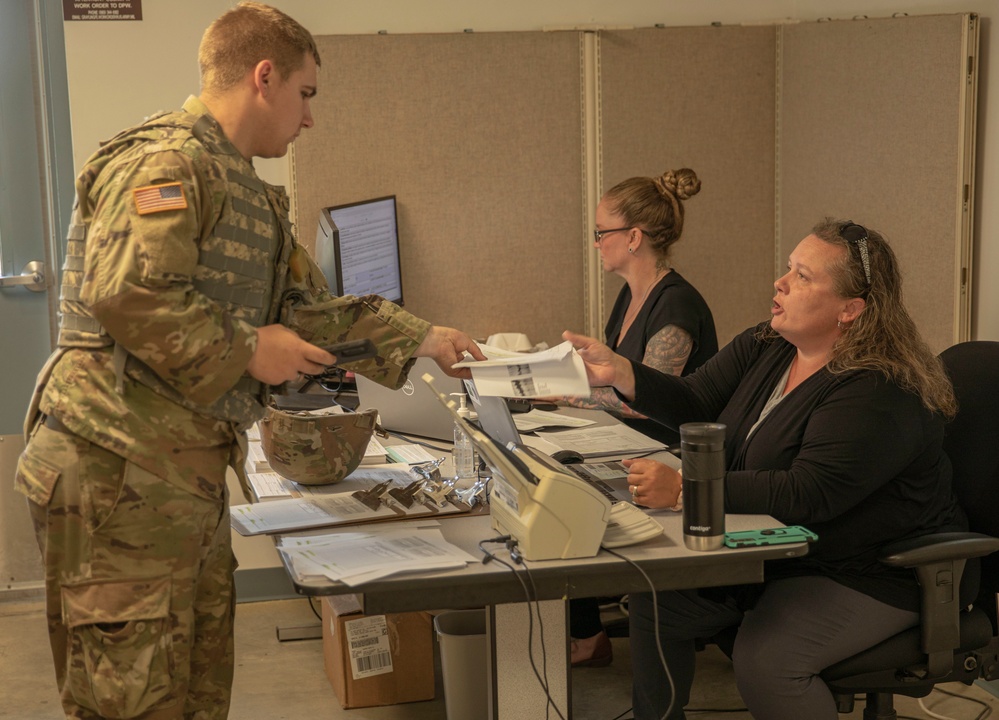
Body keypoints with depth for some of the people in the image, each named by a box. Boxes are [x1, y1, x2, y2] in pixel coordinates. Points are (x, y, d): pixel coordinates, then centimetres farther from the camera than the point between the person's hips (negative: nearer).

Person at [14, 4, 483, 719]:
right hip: (118, 472, -10)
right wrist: (248, 350, -17)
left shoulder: (250, 194, 20)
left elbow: (310, 309, 24)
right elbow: (123, 292, -27)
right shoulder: (165, 161, -14)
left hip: (190, 471, 10)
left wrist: (421, 338, 20)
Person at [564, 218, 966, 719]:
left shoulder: (878, 394, -25)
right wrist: (618, 372, -15)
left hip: (866, 576, -8)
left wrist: (686, 489, -37)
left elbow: (805, 496, -32)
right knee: (655, 600, -5)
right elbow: (693, 405, 2)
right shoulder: (763, 349, 3)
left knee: (763, 662, -29)